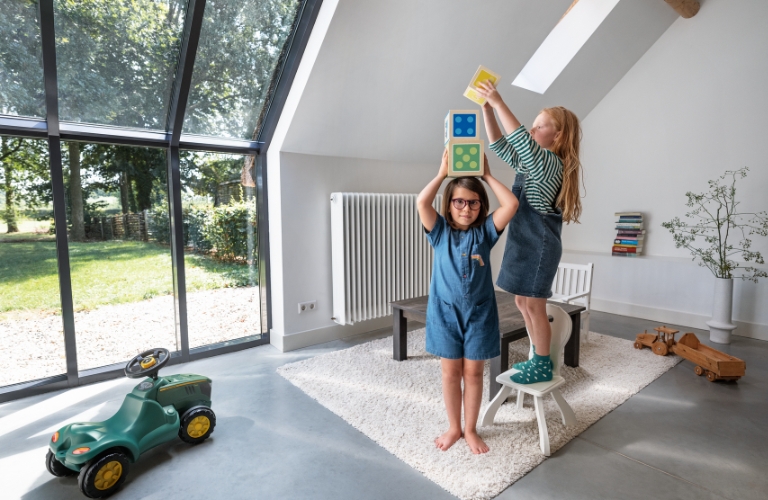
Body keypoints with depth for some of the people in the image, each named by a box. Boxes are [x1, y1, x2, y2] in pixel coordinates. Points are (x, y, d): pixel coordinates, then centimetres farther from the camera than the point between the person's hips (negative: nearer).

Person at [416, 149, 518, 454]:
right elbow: (421, 202, -18)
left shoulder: (485, 232, 0)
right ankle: (454, 428, 31)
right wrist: (443, 172, -10)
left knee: (473, 372, 10)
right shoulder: (440, 232, -1)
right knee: (450, 372, 11)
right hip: (445, 312, 0)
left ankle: (471, 429, 30)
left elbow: (511, 204, -13)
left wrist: (486, 175, -5)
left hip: (479, 313, 1)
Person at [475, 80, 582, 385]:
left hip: (539, 246, -9)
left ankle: (544, 366, 16)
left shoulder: (552, 164, -13)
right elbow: (500, 145, 14)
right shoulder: (532, 163, 12)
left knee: (534, 306, 0)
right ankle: (538, 359, 29)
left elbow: (520, 140, -29)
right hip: (524, 243, 9)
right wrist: (486, 108, 5)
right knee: (523, 303, 14)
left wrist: (498, 102, -25)